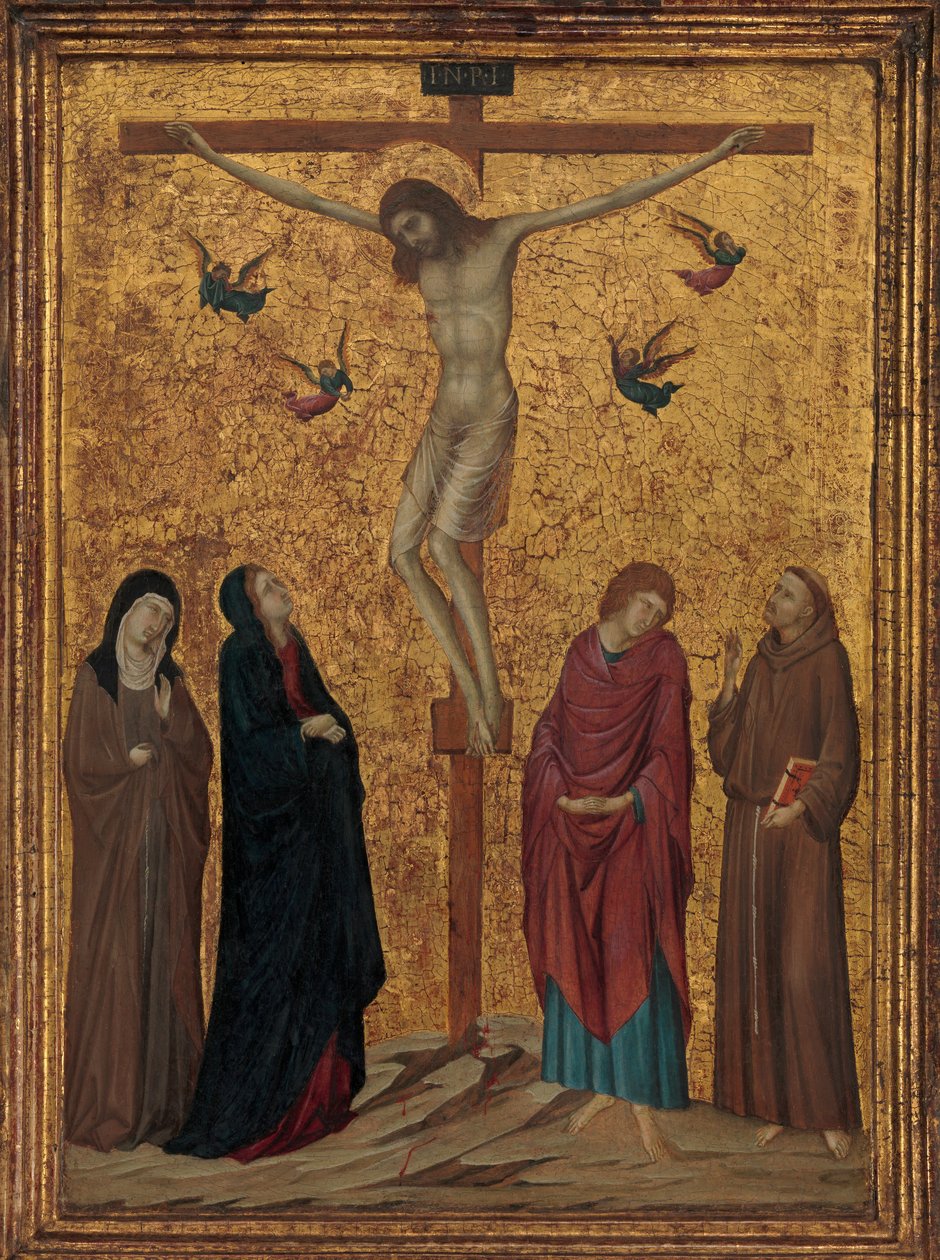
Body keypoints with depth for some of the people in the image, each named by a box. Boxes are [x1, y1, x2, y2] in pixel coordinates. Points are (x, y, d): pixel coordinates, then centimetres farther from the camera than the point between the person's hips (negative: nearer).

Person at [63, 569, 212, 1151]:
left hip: (168, 841, 5)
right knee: (114, 959, -6)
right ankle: (110, 1105, -2)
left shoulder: (170, 680, 12)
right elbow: (81, 761, -6)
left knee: (167, 957, 4)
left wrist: (170, 714, -8)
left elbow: (200, 758, 5)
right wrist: (128, 761, -15)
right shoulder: (96, 677, -1)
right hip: (115, 840, -5)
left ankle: (165, 1094, 9)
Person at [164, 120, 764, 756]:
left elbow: (610, 201, -7)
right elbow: (307, 200, 8)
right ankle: (471, 690, 4)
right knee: (404, 553, -1)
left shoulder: (501, 237, -4)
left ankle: (492, 690, -6)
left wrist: (714, 155, -11)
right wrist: (213, 156, 7)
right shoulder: (418, 249, 8)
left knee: (445, 546, -16)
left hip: (491, 412, -6)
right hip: (444, 413, 6)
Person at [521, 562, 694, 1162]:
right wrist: (559, 796, -6)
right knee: (578, 958, 6)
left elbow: (669, 749, -9)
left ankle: (643, 1099, -1)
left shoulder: (664, 660, -4)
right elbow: (552, 731, 9)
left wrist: (623, 803, -21)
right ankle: (601, 1084, 19)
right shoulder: (581, 652, 7)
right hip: (574, 827, 4)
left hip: (634, 828, -4)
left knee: (634, 960, -7)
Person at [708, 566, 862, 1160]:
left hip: (801, 831, -6)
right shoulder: (761, 664, 13)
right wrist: (731, 682, -1)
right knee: (755, 961, 5)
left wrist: (802, 806, -25)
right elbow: (727, 750, 8)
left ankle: (828, 1109, 1)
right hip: (750, 829, 6)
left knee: (806, 966, -9)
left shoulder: (827, 661, -5)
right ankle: (772, 1100, 12)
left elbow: (839, 751, -12)